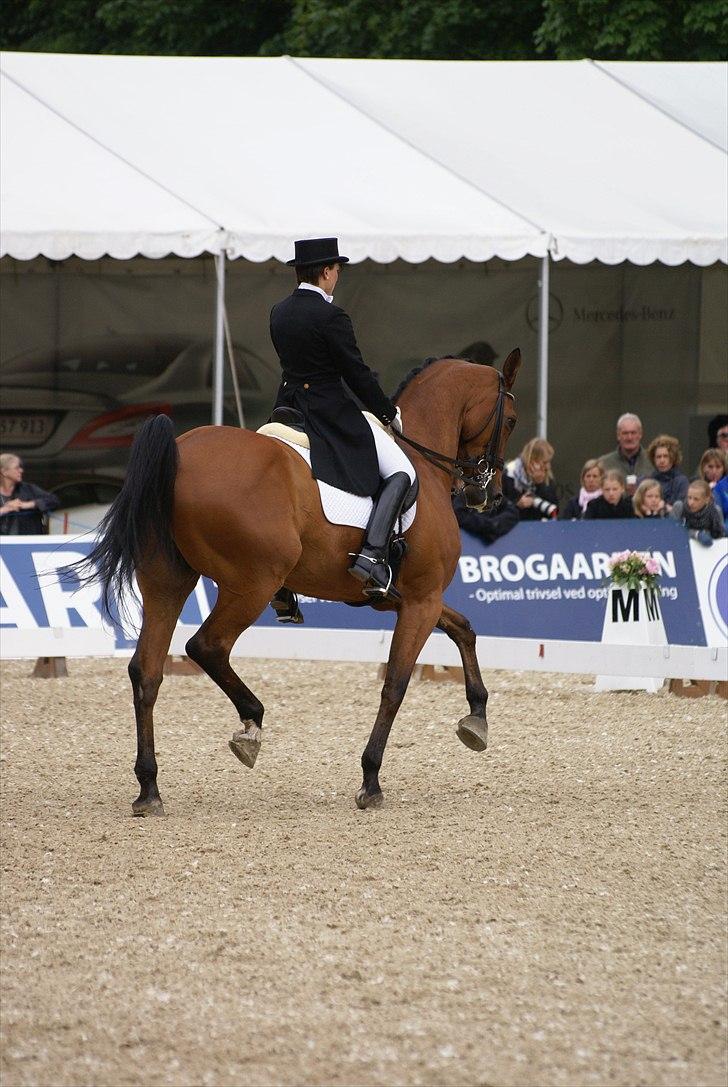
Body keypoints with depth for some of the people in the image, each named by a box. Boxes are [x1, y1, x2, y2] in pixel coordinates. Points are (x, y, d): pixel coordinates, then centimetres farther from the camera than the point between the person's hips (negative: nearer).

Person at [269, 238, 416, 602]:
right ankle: (371, 557, -22)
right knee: (402, 474, -5)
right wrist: (390, 414, 2)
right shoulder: (330, 317, -17)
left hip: (288, 405, 8)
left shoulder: (279, 313, 8)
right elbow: (357, 373, -13)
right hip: (331, 414, -8)